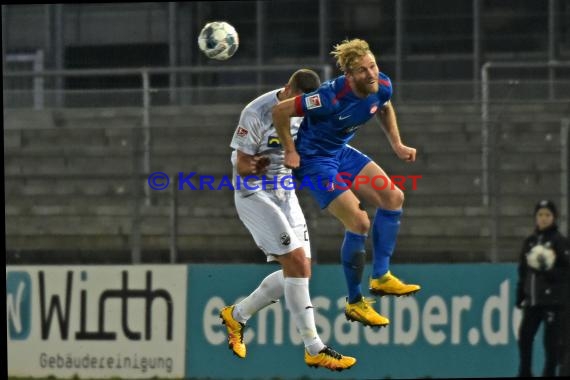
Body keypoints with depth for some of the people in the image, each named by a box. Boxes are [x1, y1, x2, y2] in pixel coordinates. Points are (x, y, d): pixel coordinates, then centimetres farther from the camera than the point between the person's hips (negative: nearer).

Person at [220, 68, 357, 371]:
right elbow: (241, 166, -13)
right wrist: (254, 166, -30)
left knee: (300, 269, 5)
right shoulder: (258, 113, -19)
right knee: (297, 262, -18)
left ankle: (236, 315, 24)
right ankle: (314, 349, -16)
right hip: (255, 195, -8)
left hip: (285, 195, 8)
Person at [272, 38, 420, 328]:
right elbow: (280, 111, -26)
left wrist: (397, 145, 9)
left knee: (393, 197, 1)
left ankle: (381, 277, 10)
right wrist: (290, 152, -17)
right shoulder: (332, 97, -34)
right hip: (314, 160, -8)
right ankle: (355, 302, 0)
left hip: (342, 152, 8)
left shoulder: (382, 87, -12)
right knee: (359, 222, -15)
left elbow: (385, 108, 16)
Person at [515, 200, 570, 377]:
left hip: (553, 298, -5)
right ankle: (524, 373, 12)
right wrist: (520, 296, 16)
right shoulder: (529, 242, 13)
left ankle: (549, 373, 4)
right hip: (532, 299, 5)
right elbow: (522, 271, 18)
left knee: (552, 339, -4)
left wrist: (548, 273, -22)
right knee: (524, 335, 1)